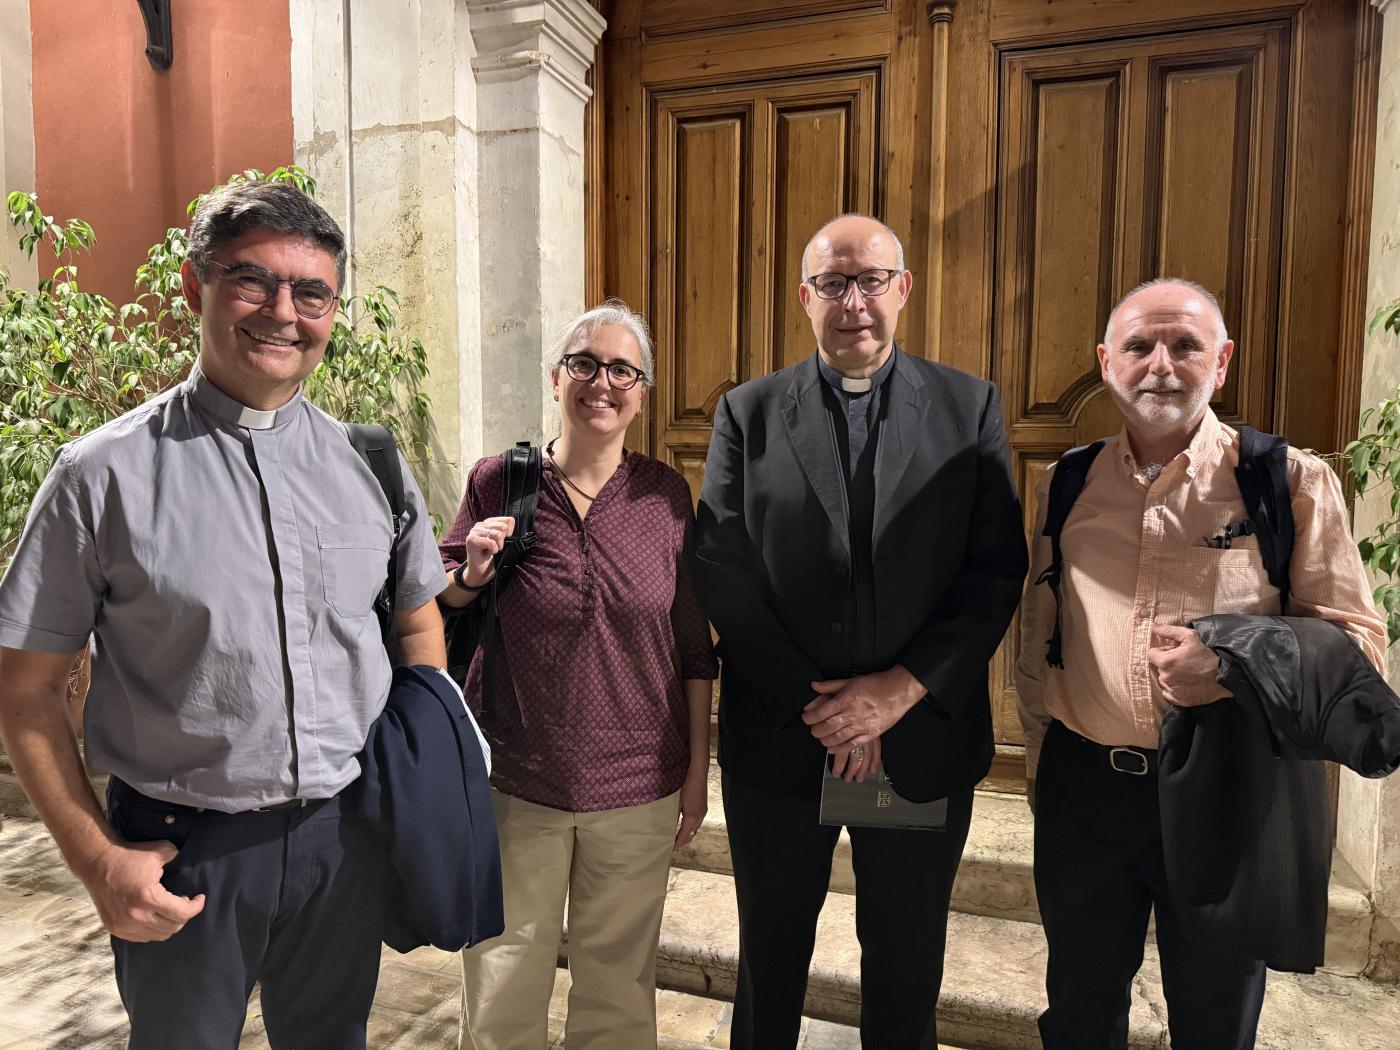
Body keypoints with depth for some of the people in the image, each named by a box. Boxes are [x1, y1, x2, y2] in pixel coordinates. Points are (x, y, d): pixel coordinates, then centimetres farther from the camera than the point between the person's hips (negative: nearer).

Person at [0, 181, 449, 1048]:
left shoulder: (372, 464, -2)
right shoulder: (105, 475, -10)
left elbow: (418, 623, 9)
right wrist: (98, 861, -9)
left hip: (347, 838, 3)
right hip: (180, 852, -2)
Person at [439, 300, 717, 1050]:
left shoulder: (666, 495, -3)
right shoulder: (496, 483, -5)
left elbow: (694, 646, 3)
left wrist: (698, 769, 5)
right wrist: (469, 574, -16)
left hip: (639, 789, 1)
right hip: (515, 782, 0)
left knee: (619, 987, 18)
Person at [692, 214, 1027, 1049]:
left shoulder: (971, 407, 0)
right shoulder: (748, 413, -1)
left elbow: (998, 570, -5)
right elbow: (722, 573, -6)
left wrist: (902, 689, -15)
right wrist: (816, 703, -12)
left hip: (924, 739, 0)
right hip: (778, 738, 0)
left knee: (908, 967, 19)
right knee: (770, 958, 20)